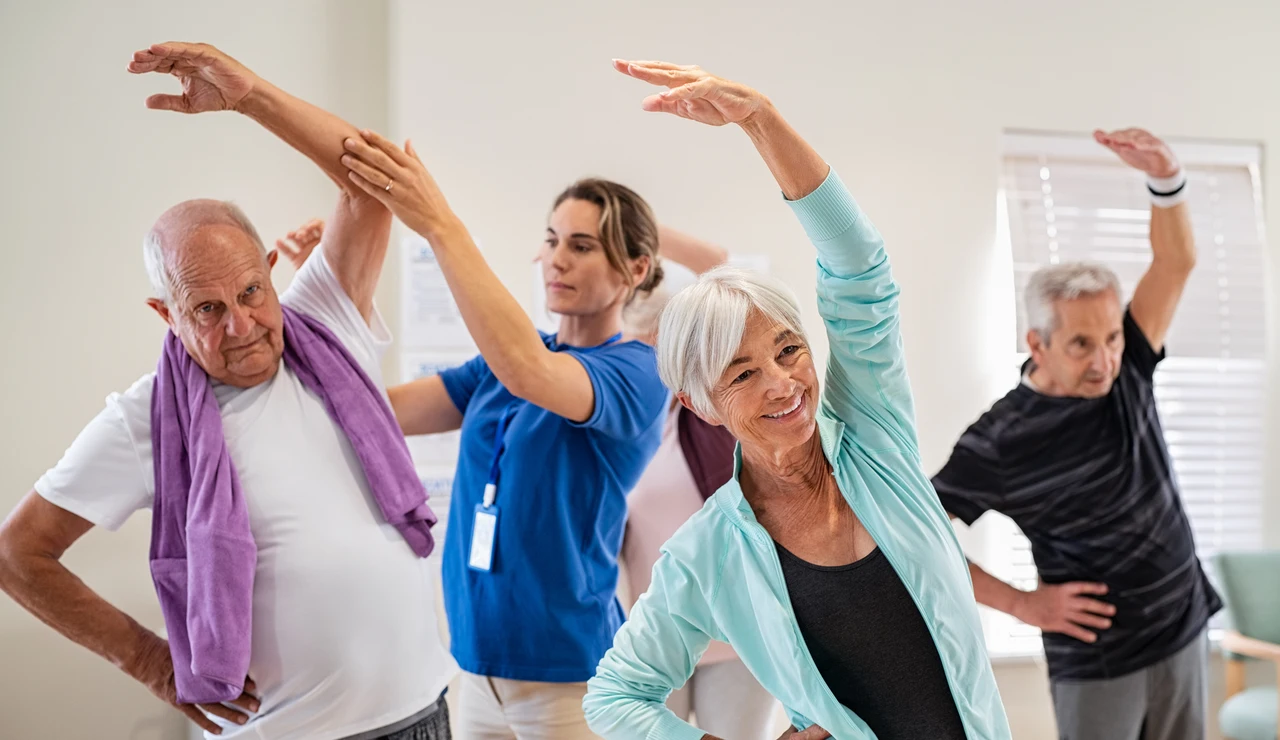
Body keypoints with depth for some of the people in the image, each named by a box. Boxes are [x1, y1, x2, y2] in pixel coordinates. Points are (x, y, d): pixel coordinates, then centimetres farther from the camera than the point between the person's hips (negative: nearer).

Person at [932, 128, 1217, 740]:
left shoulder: (1125, 373, -4)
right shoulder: (1000, 440, -17)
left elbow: (1176, 263, -12)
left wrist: (1165, 178, -31)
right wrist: (1022, 603, -13)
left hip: (1183, 630, 5)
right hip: (1096, 659, -5)